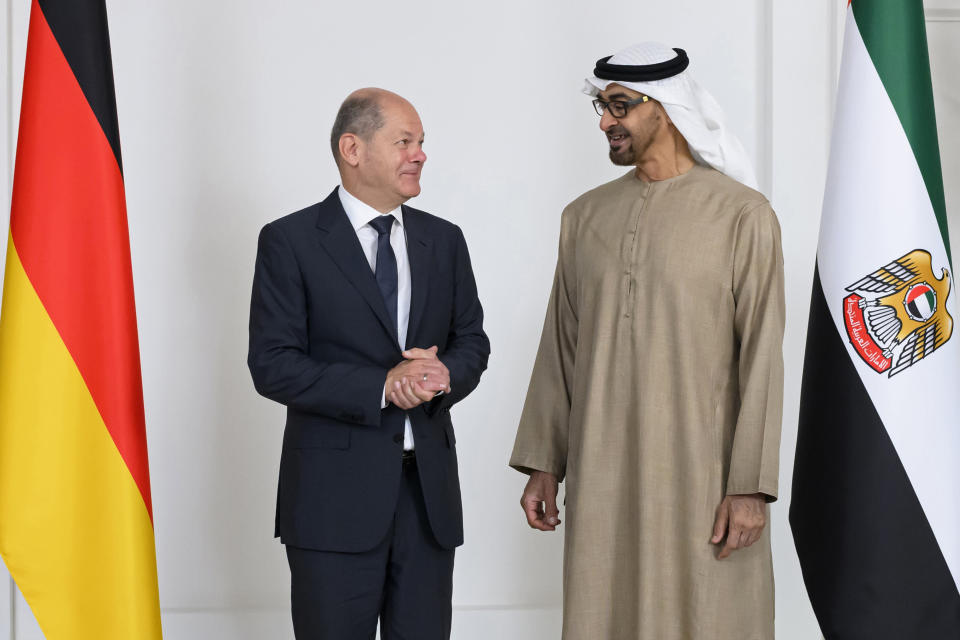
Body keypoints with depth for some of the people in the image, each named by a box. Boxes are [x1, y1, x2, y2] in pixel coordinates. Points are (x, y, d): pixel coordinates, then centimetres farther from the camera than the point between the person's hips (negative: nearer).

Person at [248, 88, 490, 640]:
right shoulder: (290, 241, -4)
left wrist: (446, 375, -9)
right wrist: (381, 387, -19)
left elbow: (472, 340, 15)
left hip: (429, 486, 4)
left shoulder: (444, 240, 11)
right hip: (336, 490, -4)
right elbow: (273, 365, -10)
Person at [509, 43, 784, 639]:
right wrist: (543, 464, 10)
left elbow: (761, 356, -8)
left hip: (700, 477, -4)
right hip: (600, 476, 4)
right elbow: (560, 349, 13)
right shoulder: (584, 216, 10)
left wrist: (750, 487, -12)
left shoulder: (743, 214, -5)